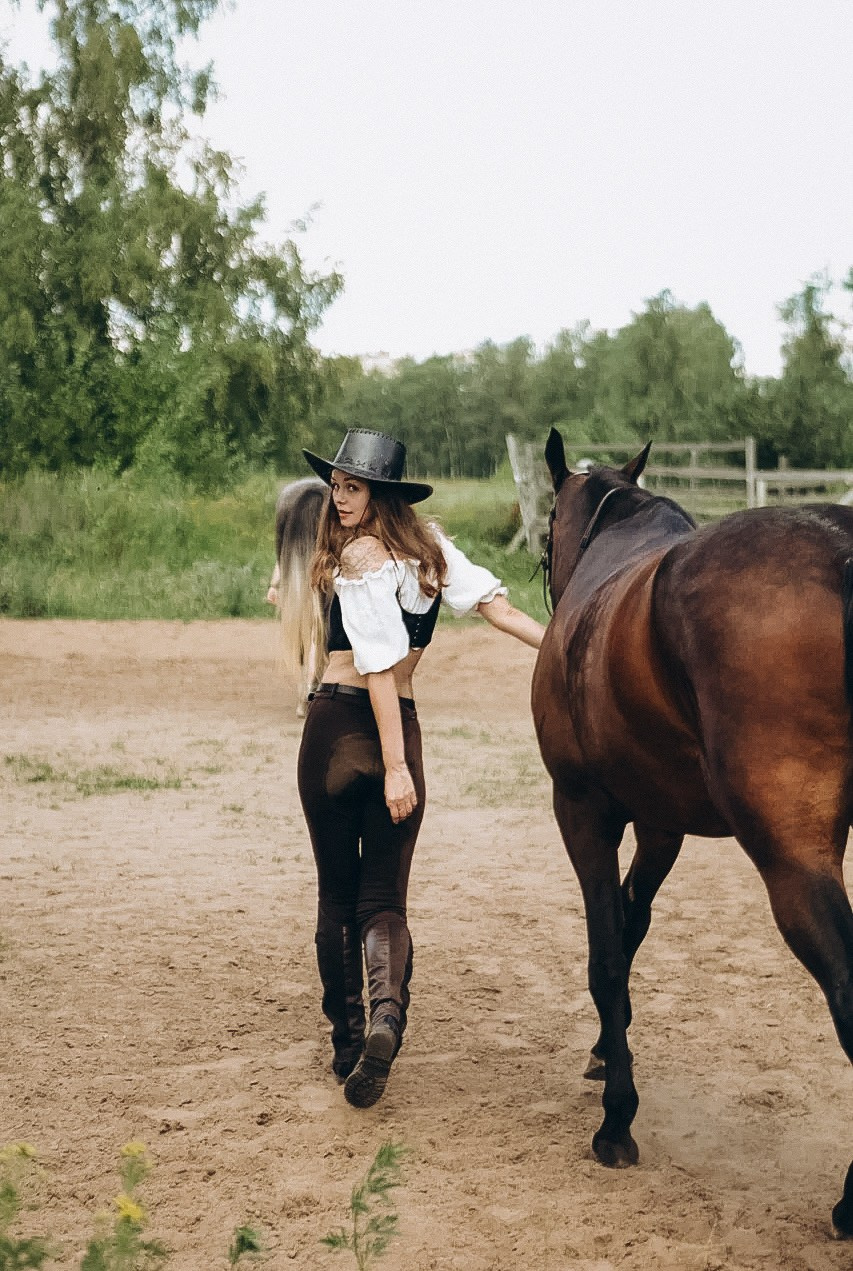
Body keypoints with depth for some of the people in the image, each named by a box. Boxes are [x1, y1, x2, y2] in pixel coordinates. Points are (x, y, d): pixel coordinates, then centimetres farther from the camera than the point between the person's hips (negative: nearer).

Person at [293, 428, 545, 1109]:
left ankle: (347, 1043, 15)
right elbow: (495, 604, 0)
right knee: (384, 899, 5)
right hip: (402, 728, 5)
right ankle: (387, 1013, -24)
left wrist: (394, 768, -19)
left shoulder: (359, 556, -11)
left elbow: (381, 665, -17)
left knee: (338, 894, 11)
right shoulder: (429, 543, 9)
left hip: (338, 726, -5)